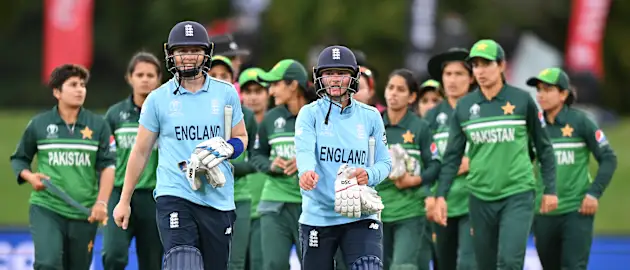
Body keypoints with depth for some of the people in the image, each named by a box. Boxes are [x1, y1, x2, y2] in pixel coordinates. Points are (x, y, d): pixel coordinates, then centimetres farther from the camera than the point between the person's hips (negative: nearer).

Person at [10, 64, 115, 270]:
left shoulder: (98, 125, 5)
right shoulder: (38, 125, 3)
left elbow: (107, 166, 2)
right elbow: (19, 159, 15)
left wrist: (101, 202, -10)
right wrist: (30, 176, -6)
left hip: (84, 213, 2)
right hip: (46, 209, -2)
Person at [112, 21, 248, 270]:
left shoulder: (226, 93, 7)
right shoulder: (158, 99, 4)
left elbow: (241, 137, 16)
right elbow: (140, 152, 10)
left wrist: (225, 149, -9)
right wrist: (124, 201, 10)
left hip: (218, 199, 2)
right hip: (174, 196, -2)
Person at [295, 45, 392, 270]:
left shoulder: (370, 116, 7)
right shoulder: (310, 114, 1)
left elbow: (384, 162, 9)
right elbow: (304, 149, -16)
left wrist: (369, 175, -15)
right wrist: (306, 171, -40)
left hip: (360, 216, 0)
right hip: (317, 216, 0)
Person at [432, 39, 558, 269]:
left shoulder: (522, 100, -1)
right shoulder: (464, 106, 5)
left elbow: (543, 147, 5)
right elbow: (452, 156, 8)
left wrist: (550, 189, 2)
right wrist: (440, 196, -1)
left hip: (518, 195, -3)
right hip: (480, 198, 3)